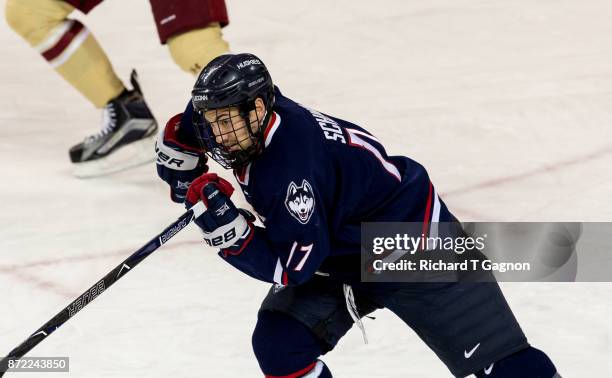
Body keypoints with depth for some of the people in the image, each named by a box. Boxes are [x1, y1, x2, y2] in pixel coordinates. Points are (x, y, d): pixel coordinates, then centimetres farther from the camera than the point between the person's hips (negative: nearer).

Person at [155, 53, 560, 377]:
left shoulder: (289, 167, -36)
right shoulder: (244, 113, -12)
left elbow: (290, 268, -32)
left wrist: (224, 224, -37)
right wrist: (182, 167, 3)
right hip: (340, 257, 9)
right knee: (278, 344, -8)